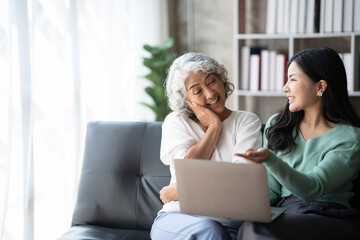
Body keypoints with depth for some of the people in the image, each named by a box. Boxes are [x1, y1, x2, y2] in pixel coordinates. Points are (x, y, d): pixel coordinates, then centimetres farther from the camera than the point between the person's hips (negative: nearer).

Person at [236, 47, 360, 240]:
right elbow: (271, 189, 12)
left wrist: (270, 160, -32)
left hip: (332, 220, -4)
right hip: (285, 213, 4)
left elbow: (311, 189, -16)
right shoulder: (276, 125, 12)